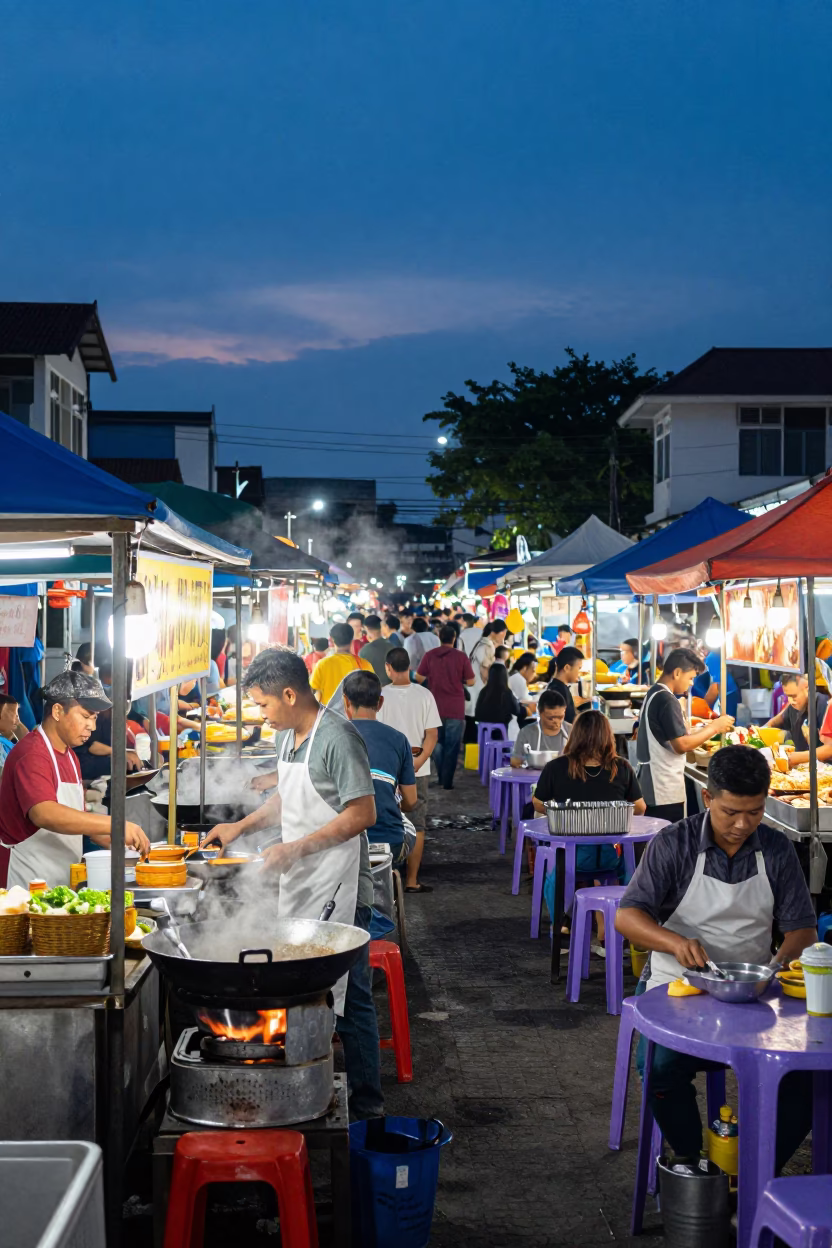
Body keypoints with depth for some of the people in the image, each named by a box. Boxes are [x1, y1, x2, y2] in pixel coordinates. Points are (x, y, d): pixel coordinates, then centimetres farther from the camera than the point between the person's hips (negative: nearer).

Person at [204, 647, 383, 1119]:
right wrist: (241, 827, 17)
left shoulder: (337, 737, -17)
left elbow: (363, 814, -20)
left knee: (347, 997, -1)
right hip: (298, 887, 9)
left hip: (338, 891, -9)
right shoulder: (288, 736, 12)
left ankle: (366, 1103, 10)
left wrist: (298, 848, -21)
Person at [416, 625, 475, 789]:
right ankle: (447, 781, 2)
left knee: (437, 743, 19)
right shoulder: (461, 656, -9)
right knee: (452, 746, 5)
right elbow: (470, 682, -5)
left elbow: (419, 678, 2)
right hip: (455, 708, -2)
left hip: (435, 706, 2)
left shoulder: (429, 655, -5)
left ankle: (441, 777, 24)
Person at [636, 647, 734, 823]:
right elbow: (681, 745, -21)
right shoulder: (666, 700, -17)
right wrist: (715, 727, -13)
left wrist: (707, 728, 14)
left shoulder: (653, 694, 13)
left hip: (652, 786, 10)